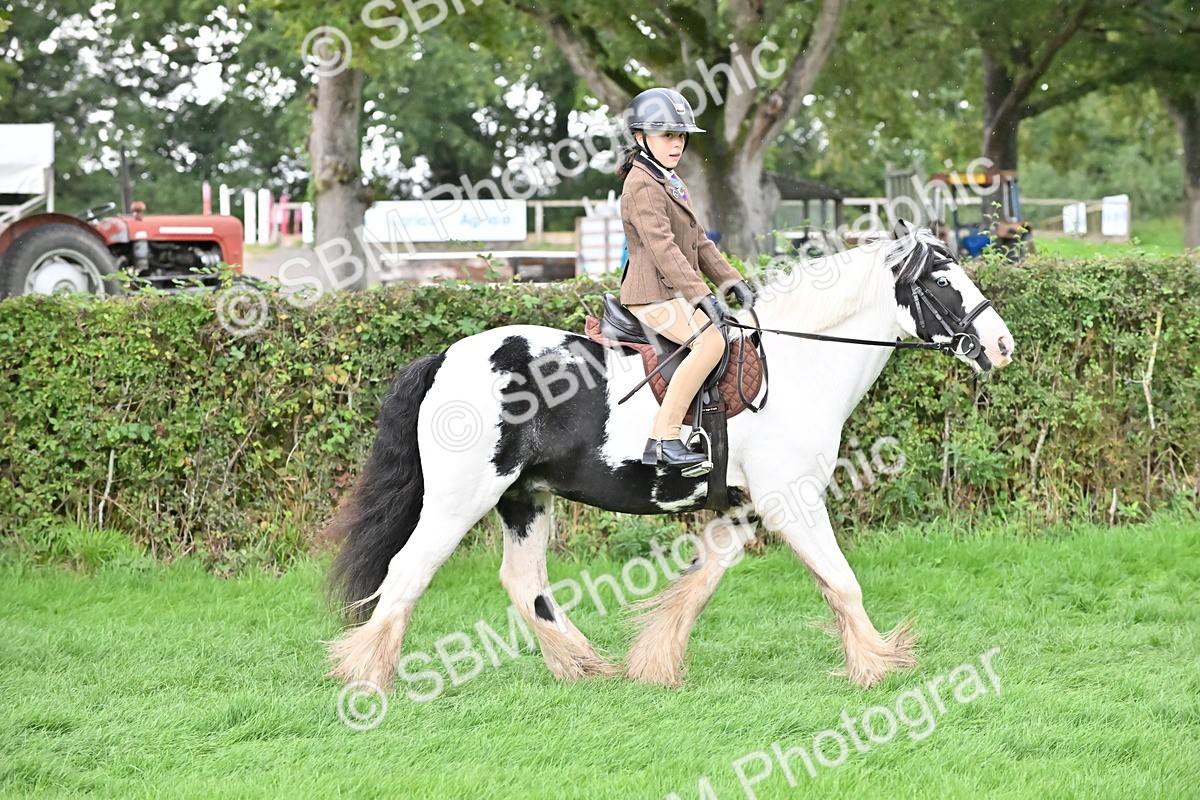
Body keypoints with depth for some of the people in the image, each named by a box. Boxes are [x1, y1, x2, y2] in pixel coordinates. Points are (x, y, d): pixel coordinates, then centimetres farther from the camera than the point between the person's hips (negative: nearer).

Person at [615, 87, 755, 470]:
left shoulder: (672, 183, 20)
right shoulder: (643, 186, -13)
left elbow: (699, 242, 21)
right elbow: (662, 248, -24)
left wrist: (731, 281, 7)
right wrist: (702, 296, -32)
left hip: (677, 293, 11)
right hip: (653, 295, -11)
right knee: (711, 341, -30)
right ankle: (663, 439, -31)